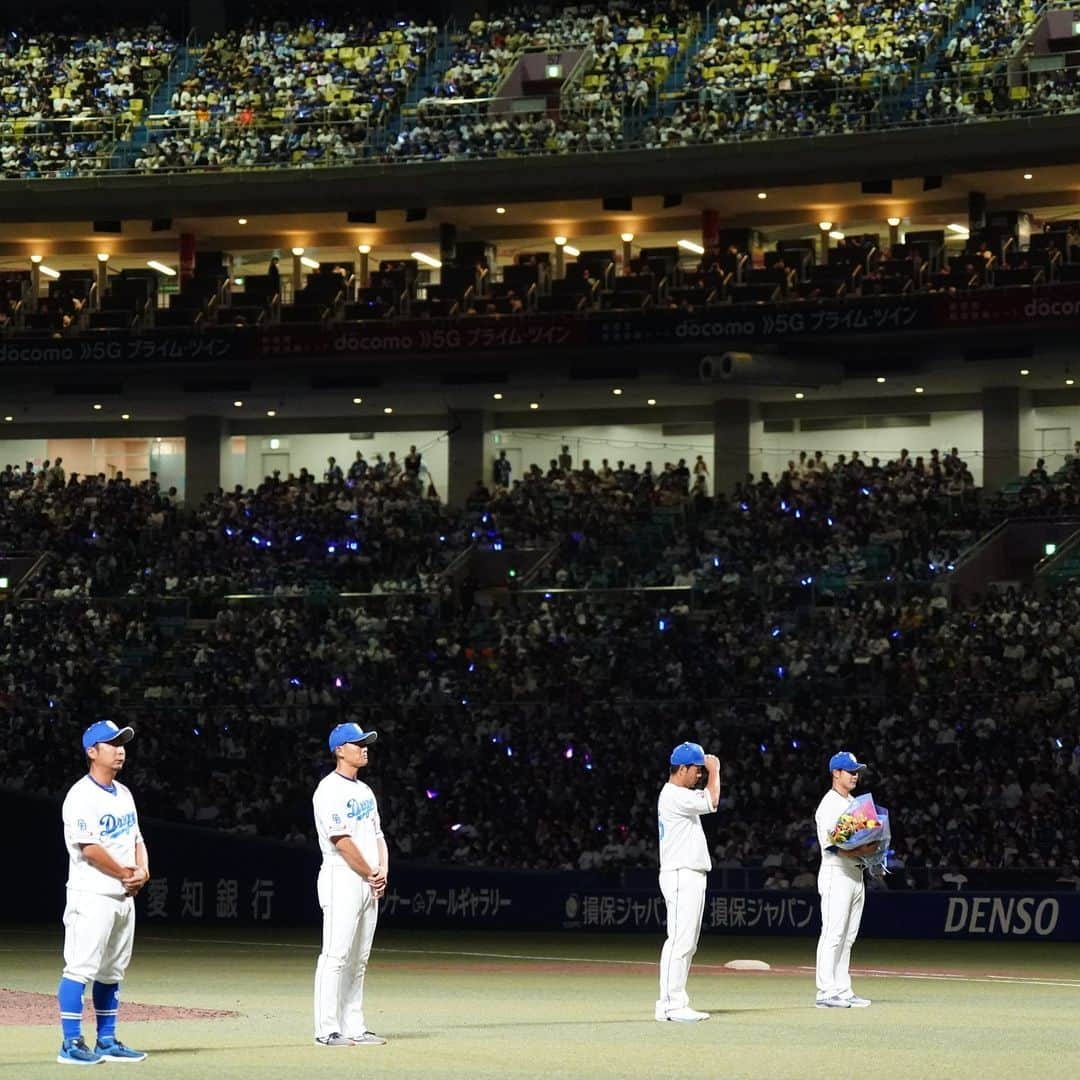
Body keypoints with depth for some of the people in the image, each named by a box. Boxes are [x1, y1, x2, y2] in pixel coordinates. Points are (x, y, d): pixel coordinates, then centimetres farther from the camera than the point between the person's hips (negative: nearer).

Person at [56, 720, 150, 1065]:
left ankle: (107, 1042, 17)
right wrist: (126, 873, -11)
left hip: (124, 896, 9)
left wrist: (143, 870, -1)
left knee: (112, 973, 12)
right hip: (92, 895, -9)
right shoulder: (82, 796, -12)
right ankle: (71, 1045, -10)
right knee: (80, 969, -10)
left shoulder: (123, 794, 15)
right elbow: (90, 848, -19)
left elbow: (136, 838, 19)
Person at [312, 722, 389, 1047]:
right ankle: (327, 1030, -10)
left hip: (369, 884, 9)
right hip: (342, 878, -9)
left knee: (358, 959, 9)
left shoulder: (364, 790, 19)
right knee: (336, 956, -10)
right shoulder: (330, 790, -10)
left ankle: (353, 1027, 12)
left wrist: (383, 870, 2)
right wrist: (371, 874, -10)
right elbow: (341, 841, -16)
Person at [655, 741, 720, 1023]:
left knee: (687, 944, 11)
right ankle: (671, 1004, -14)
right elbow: (711, 802, -18)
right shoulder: (674, 796, -14)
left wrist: (710, 770, 17)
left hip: (691, 877, 11)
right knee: (680, 941, -12)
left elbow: (706, 798, 29)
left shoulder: (681, 795, 19)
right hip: (681, 876, -11)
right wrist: (714, 771, -4)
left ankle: (673, 1003, 12)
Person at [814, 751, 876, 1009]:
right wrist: (859, 852, -27)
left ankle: (842, 991, 14)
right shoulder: (829, 805, -9)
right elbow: (829, 845, -18)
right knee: (833, 934, -10)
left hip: (856, 873, 9)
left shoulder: (854, 803, 19)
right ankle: (826, 993, -11)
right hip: (836, 874, -9)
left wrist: (871, 849, 4)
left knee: (848, 937, 10)